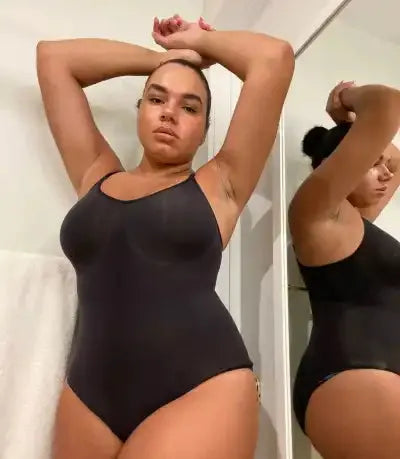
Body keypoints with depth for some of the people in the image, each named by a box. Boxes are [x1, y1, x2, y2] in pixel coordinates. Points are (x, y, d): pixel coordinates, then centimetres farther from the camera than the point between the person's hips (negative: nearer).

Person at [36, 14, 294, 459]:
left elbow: (275, 57, 3)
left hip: (202, 390, -3)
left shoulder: (219, 184, 6)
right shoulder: (96, 177, 14)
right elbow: (52, 57, 19)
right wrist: (164, 56, 22)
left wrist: (198, 42, 19)